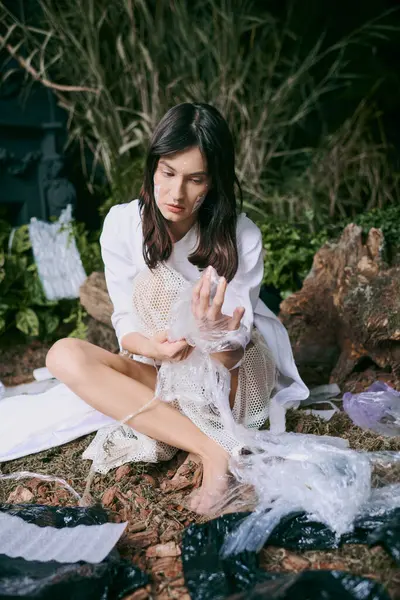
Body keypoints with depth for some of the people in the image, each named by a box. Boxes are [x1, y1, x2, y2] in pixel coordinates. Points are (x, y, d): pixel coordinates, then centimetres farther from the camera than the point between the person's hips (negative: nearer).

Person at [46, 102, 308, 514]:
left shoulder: (241, 238, -17)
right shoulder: (122, 224, -12)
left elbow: (231, 354, -19)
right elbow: (126, 325, -10)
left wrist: (215, 328, -45)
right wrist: (152, 345, -34)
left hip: (235, 380, -3)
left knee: (155, 283, -26)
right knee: (64, 355, -25)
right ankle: (212, 450, -30)